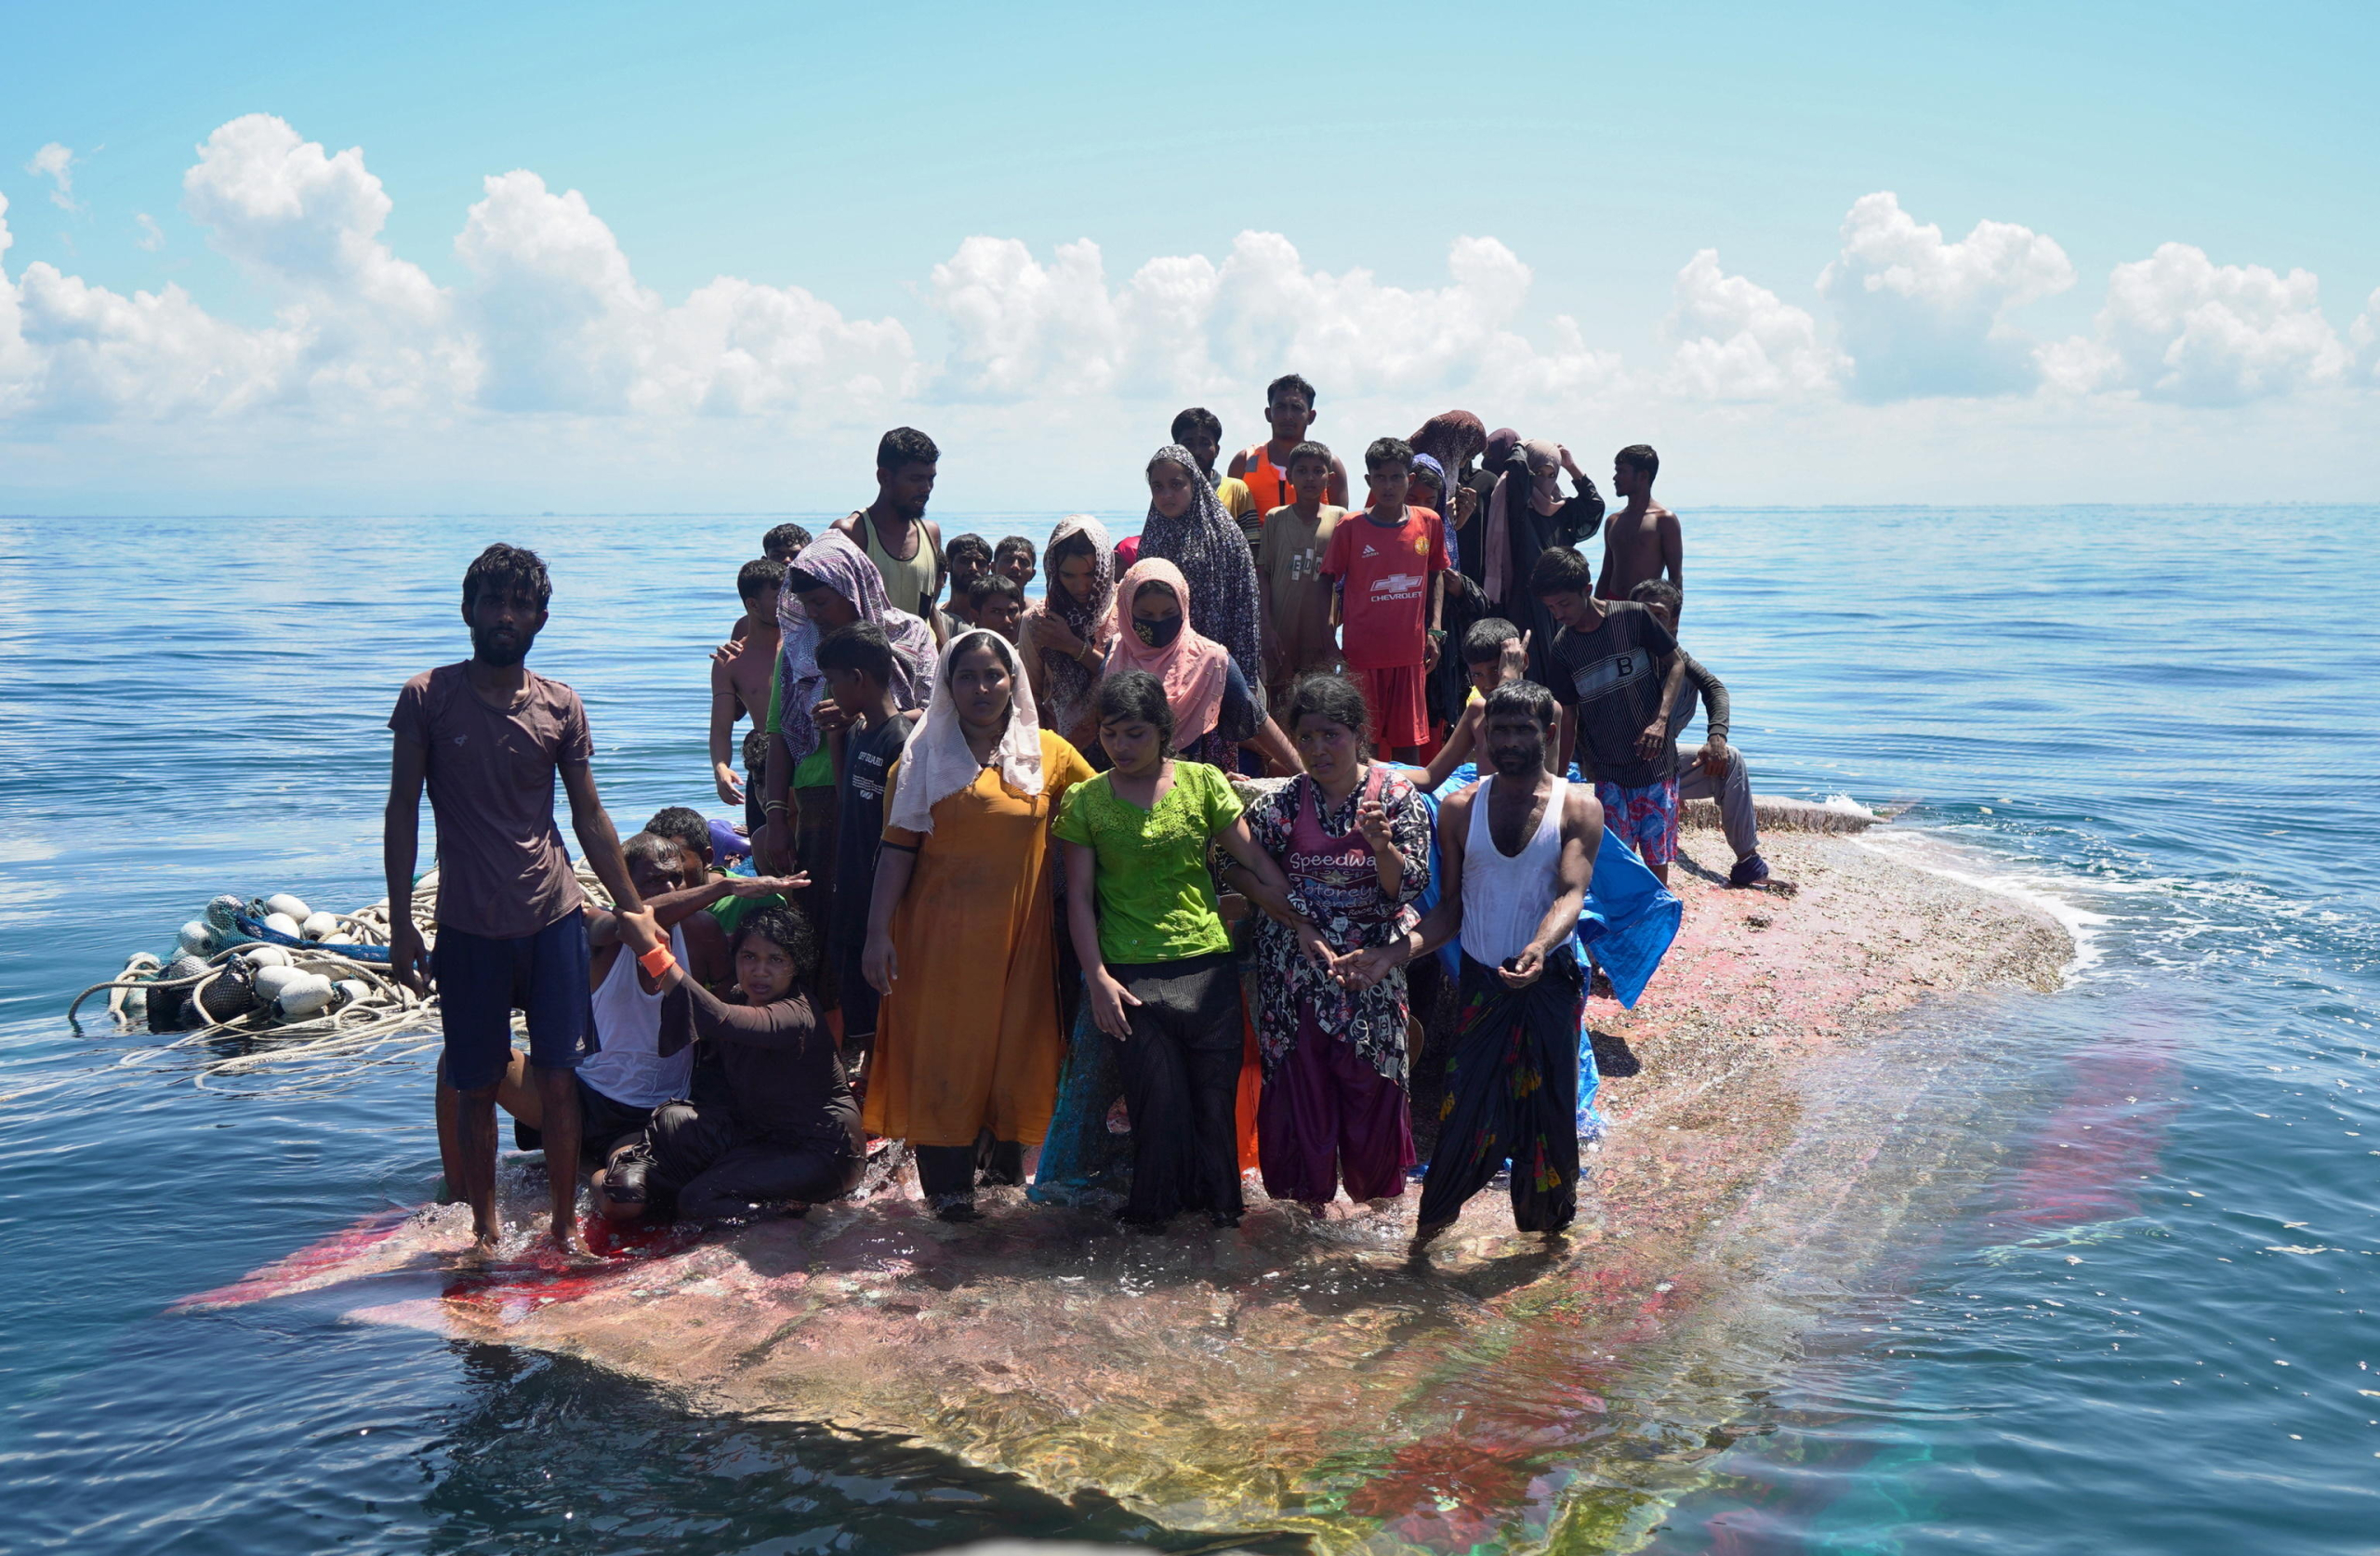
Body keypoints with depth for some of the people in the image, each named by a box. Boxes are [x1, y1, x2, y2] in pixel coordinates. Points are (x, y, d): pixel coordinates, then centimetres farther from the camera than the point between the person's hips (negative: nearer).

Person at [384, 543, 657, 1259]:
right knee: (475, 1085, 7)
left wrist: (632, 906, 9)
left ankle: (565, 1222, 16)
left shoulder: (561, 707, 4)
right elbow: (402, 812, -1)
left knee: (559, 1078, 3)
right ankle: (485, 1225, 22)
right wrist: (401, 926, -6)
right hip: (468, 926, -1)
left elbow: (589, 814, 11)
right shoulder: (428, 698, -2)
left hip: (553, 917, 1)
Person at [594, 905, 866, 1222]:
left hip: (821, 1152, -8)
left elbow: (718, 1019, -41)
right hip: (762, 1134, 8)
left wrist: (651, 948, -46)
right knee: (674, 1121, -14)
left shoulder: (796, 1017, -24)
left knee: (701, 1200, -21)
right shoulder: (741, 1002, 3)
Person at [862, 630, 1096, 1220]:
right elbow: (897, 849, -1)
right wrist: (878, 933, -8)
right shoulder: (925, 756, 3)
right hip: (942, 933, -1)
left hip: (1020, 933, 2)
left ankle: (1007, 1159, 23)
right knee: (943, 1050, 0)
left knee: (1015, 1047, 6)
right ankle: (948, 1185, 8)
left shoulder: (1048, 752, 7)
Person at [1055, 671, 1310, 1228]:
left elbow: (1255, 860, 5)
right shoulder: (1085, 801, 3)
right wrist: (1097, 978, -5)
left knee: (1216, 1093, 5)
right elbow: (1079, 896, 3)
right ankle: (1157, 1210, 16)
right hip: (1131, 977, -1)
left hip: (1208, 966, 1)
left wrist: (1302, 925, -1)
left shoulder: (1203, 782, 3)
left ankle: (1218, 1203, 22)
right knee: (1158, 1101, -2)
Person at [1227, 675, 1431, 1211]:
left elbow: (1410, 888, -8)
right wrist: (1270, 898, -10)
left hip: (1370, 968, -1)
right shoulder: (1282, 802, 0)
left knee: (1370, 1084, 5)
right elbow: (1231, 863, 5)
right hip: (1294, 971, 1)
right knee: (1300, 1081, 3)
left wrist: (1382, 845, -26)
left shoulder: (1398, 798, -3)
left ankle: (1375, 1193, 26)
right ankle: (1310, 1195, 21)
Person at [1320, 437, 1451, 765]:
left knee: (1409, 740, 9)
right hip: (1362, 653, -2)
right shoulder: (1350, 527, -4)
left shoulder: (1429, 523, 4)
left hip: (1410, 651, 2)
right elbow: (1329, 583, 1)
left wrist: (1434, 630, 6)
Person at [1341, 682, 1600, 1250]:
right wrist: (1394, 953, -11)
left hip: (1549, 982, -1)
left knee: (1548, 1106, 6)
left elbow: (1572, 893, -18)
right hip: (1481, 982, 1)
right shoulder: (1460, 809, 4)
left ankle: (1551, 1220, 24)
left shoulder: (1578, 808, -4)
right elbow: (1450, 908, 5)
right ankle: (1432, 1222, 14)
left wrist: (1539, 947, -38)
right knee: (1466, 1102, 0)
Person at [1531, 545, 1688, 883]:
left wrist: (1660, 719, -11)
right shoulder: (1562, 647, 0)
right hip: (1605, 770, 2)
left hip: (1655, 762, -2)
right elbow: (1568, 716, 6)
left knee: (1657, 857, 3)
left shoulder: (1634, 617, -8)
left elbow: (1676, 665, 2)